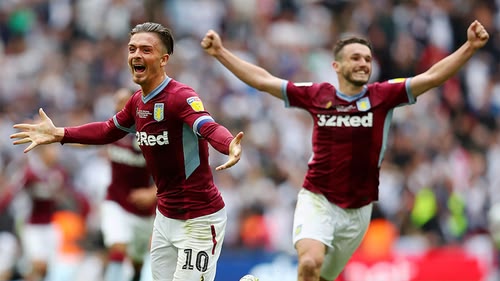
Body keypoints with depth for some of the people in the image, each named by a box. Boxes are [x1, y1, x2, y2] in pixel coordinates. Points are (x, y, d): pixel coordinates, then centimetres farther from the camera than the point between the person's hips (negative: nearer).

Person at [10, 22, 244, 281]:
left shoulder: (181, 97, -21)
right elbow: (109, 130, 22)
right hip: (165, 217, 8)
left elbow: (210, 129, -39)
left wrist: (230, 146, -61)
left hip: (198, 220, -8)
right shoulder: (138, 101, 5)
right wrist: (59, 134, 17)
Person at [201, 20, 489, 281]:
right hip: (317, 200, -2)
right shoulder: (317, 95, 0)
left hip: (358, 210, 2)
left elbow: (432, 76, -10)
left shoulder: (383, 95, -2)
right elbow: (263, 80, 6)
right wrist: (220, 52, 3)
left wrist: (470, 47, -23)